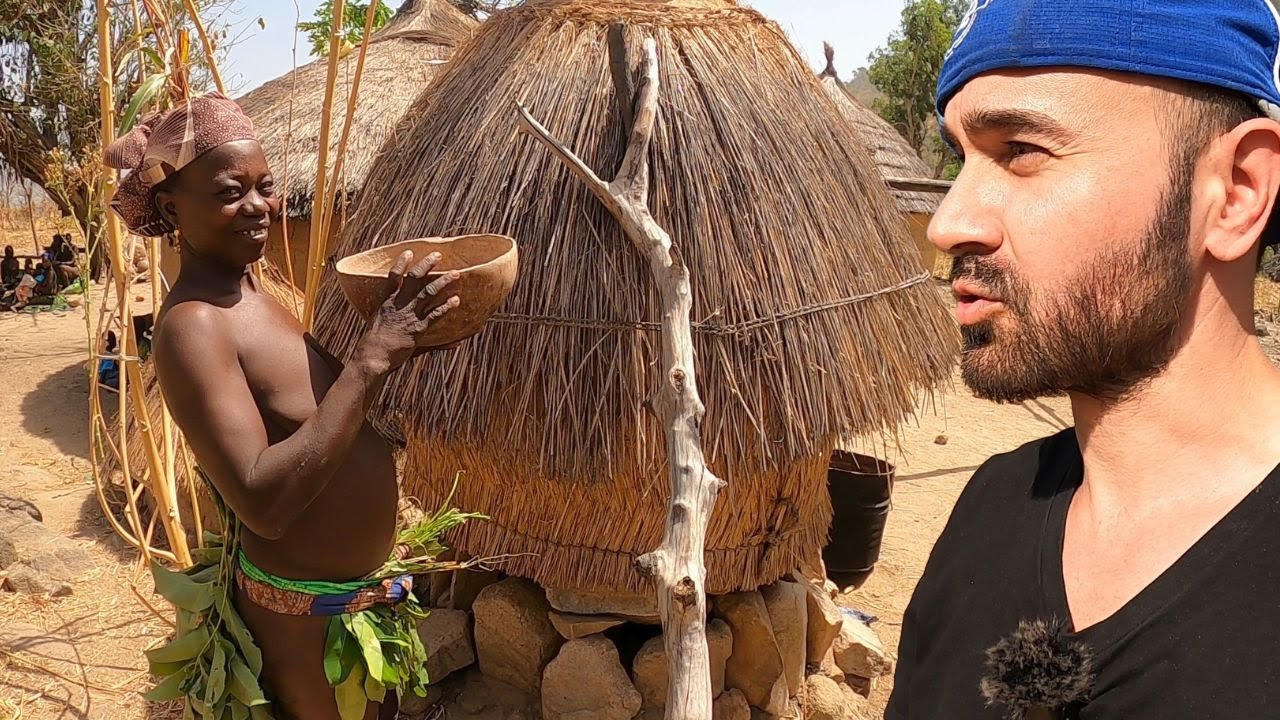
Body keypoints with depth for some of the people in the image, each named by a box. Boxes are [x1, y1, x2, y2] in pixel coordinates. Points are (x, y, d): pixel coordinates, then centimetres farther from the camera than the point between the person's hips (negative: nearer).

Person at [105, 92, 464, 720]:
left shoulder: (247, 291, 4)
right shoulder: (192, 325, -24)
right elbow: (263, 502, -33)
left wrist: (392, 341, -3)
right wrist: (372, 359, -34)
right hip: (304, 614, -9)